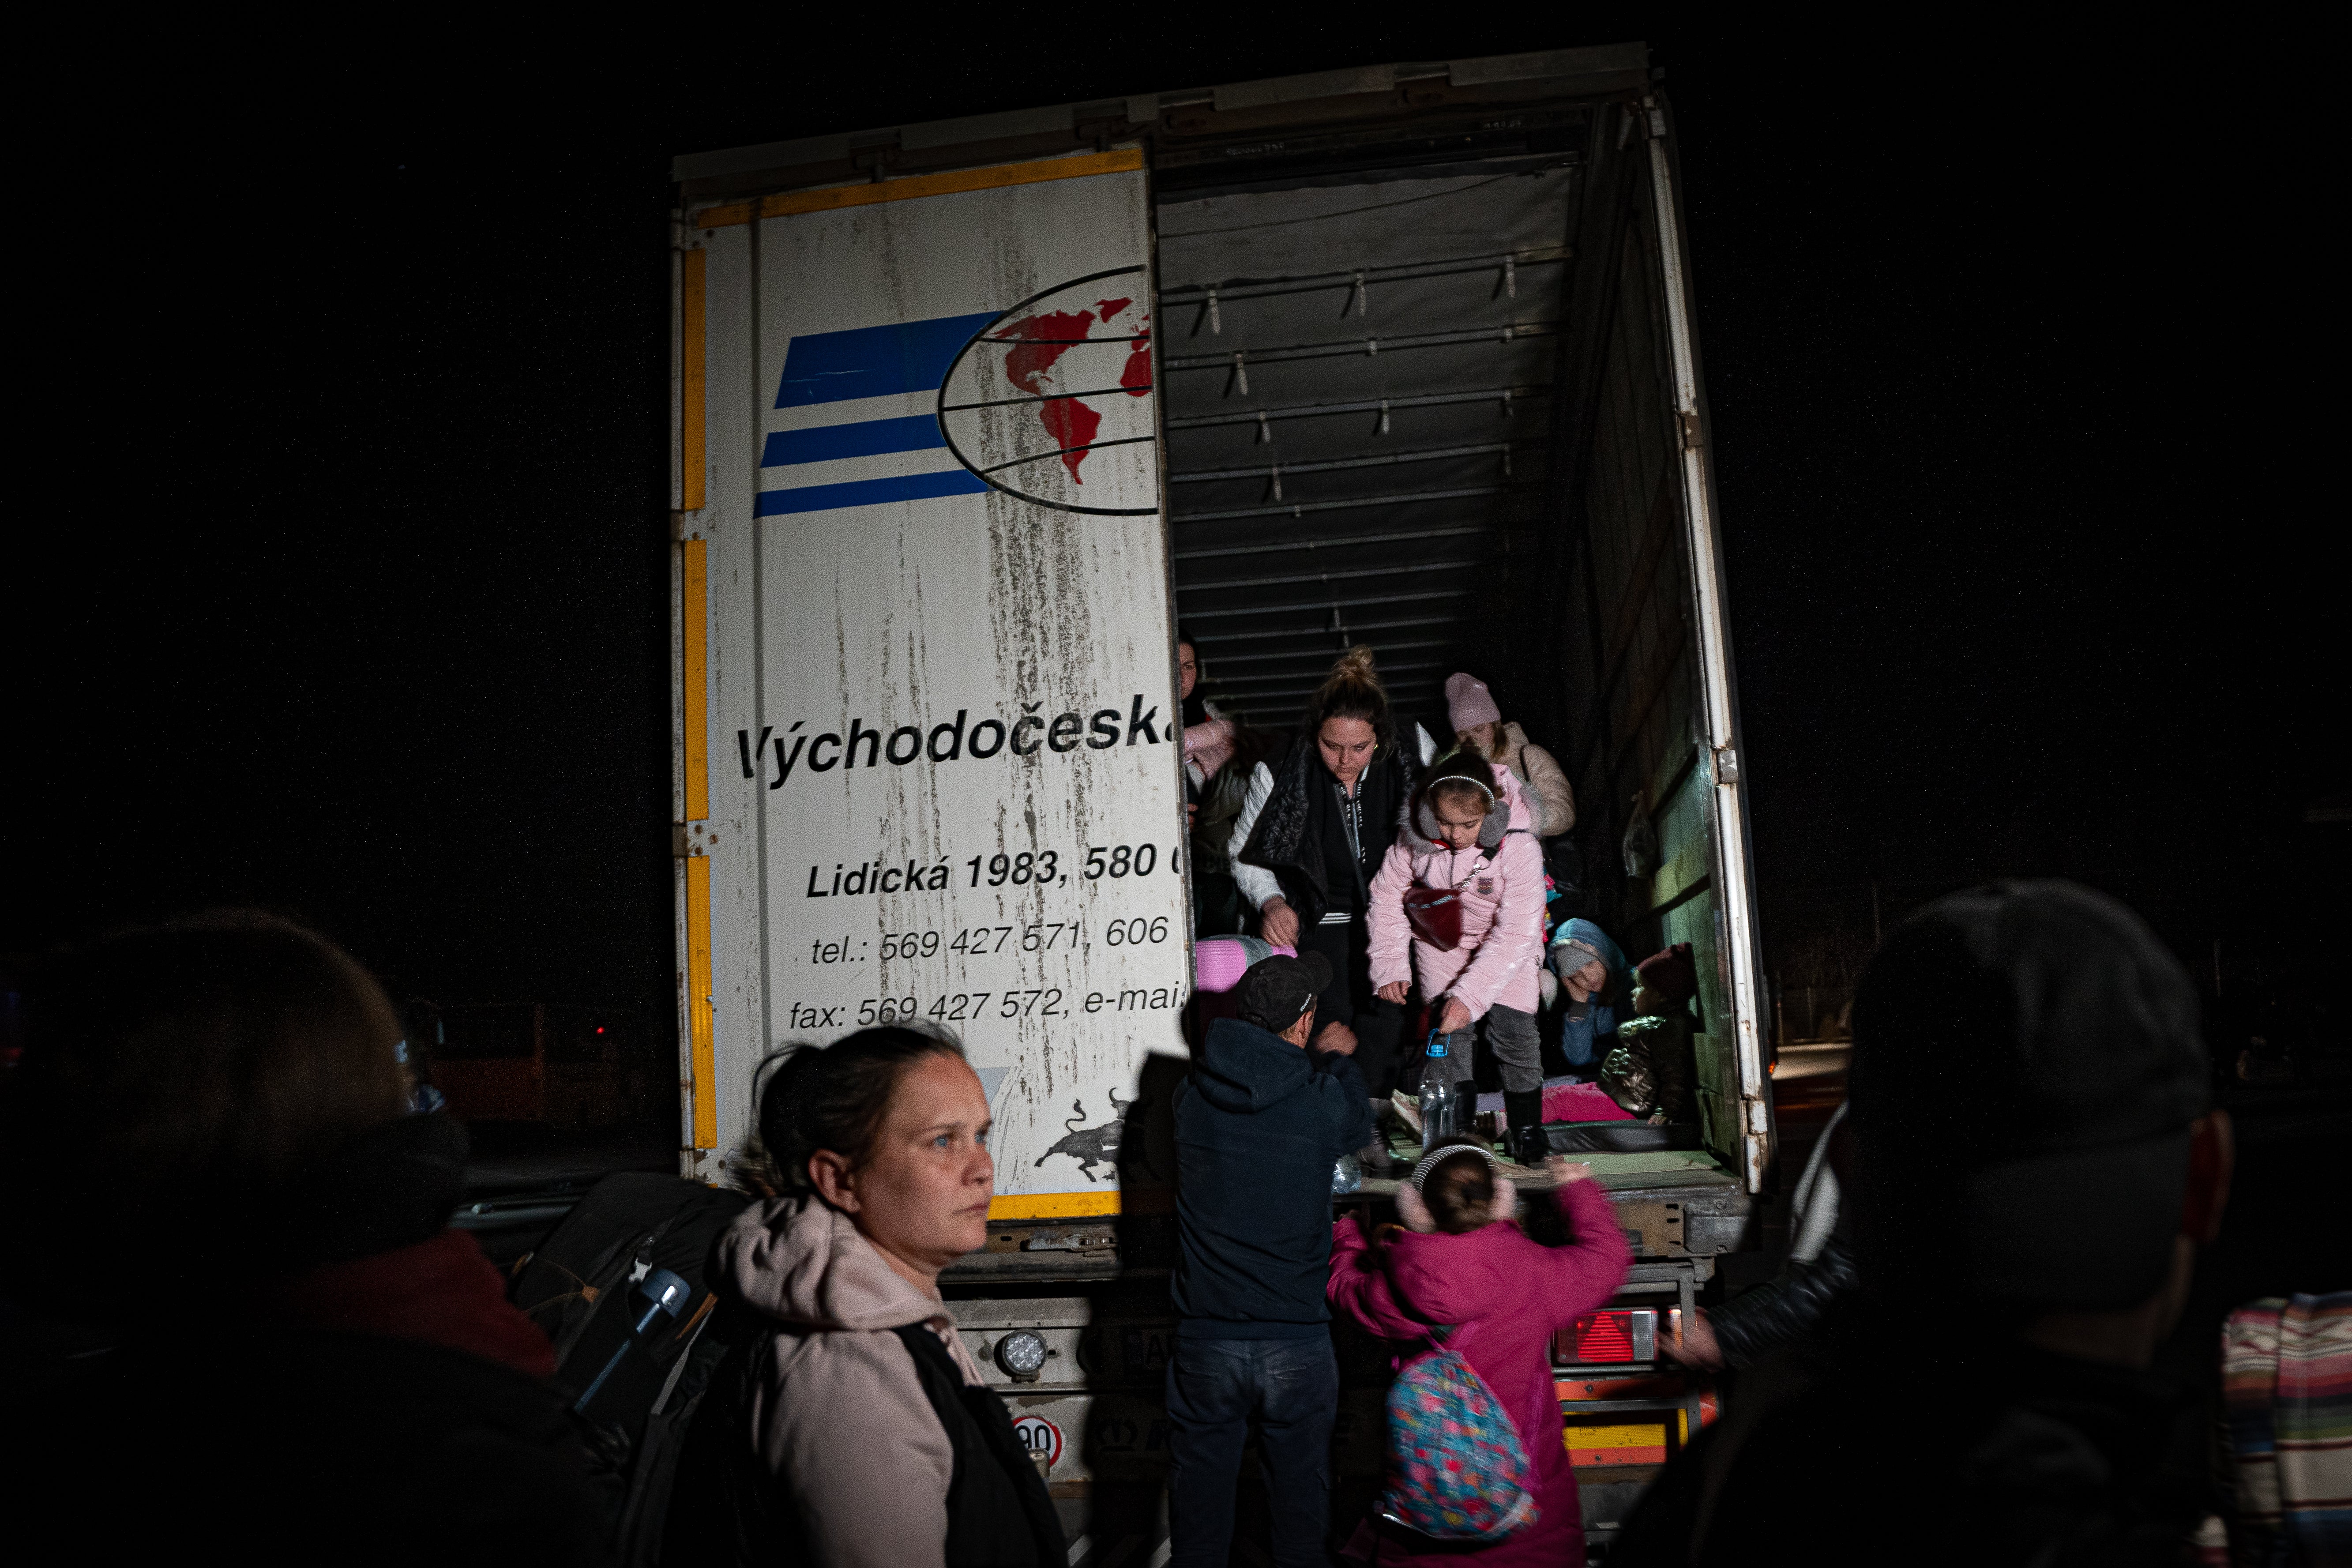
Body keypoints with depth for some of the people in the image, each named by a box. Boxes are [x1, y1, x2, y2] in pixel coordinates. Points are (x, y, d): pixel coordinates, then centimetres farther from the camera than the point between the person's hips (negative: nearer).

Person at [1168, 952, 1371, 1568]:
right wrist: (1338, 1058, 31)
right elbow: (1359, 1128, 13)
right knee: (1301, 1483, 17)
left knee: (1201, 1488, 14)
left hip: (1205, 1339, 1)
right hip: (1298, 1341, -1)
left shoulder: (1192, 1094, -6)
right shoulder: (1324, 1099, -11)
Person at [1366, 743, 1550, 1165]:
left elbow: (1514, 934, -30)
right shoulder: (1415, 838, -22)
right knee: (1449, 1035, -8)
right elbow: (1388, 896, -5)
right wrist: (1390, 966, -11)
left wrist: (1470, 994, -34)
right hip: (1441, 941, 2)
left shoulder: (1518, 848, -31)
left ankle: (1527, 1129, 15)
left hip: (1505, 948, -2)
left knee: (1513, 1033, -7)